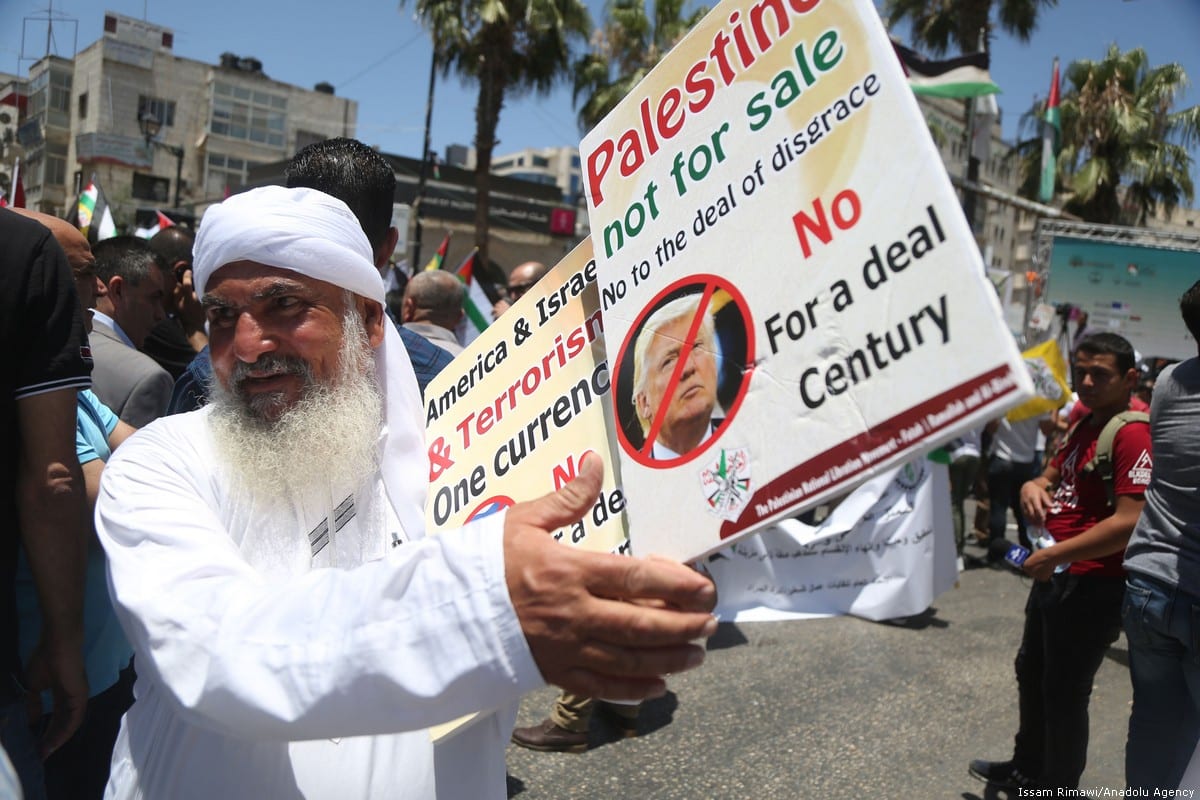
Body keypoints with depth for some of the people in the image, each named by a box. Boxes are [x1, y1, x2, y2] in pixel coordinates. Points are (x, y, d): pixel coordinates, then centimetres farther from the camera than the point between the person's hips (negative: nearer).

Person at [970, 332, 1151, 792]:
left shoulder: (1133, 434, -20)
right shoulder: (1085, 426, 10)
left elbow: (1129, 522, -28)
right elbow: (1051, 477, 20)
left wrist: (1055, 555, -26)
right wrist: (1033, 488, -4)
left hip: (1092, 585, -10)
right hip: (1056, 575, 10)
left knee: (1064, 692, 4)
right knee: (1032, 673, 23)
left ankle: (1058, 787, 22)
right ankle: (1028, 769, 43)